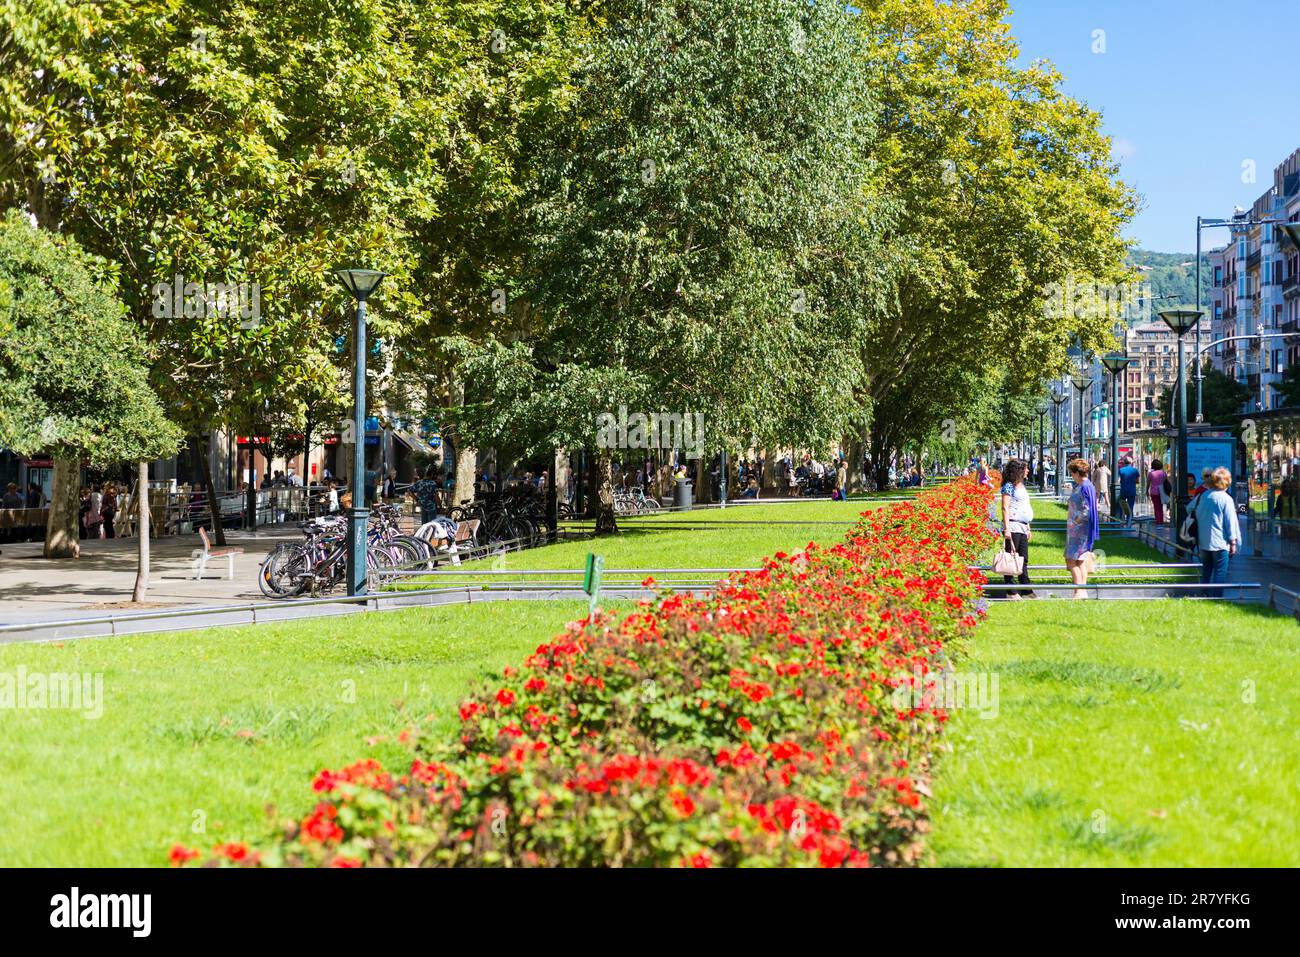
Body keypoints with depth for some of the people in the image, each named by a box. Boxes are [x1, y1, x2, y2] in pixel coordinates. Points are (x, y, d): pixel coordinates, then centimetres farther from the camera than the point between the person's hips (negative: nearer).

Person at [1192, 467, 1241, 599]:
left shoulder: (1203, 496, 3)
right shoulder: (1226, 499, -13)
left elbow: (1197, 515, 12)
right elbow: (1231, 521, -10)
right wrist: (1233, 542, -2)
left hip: (1204, 542, 6)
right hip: (1220, 543, -6)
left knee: (1205, 574, 16)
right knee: (1219, 574, 0)